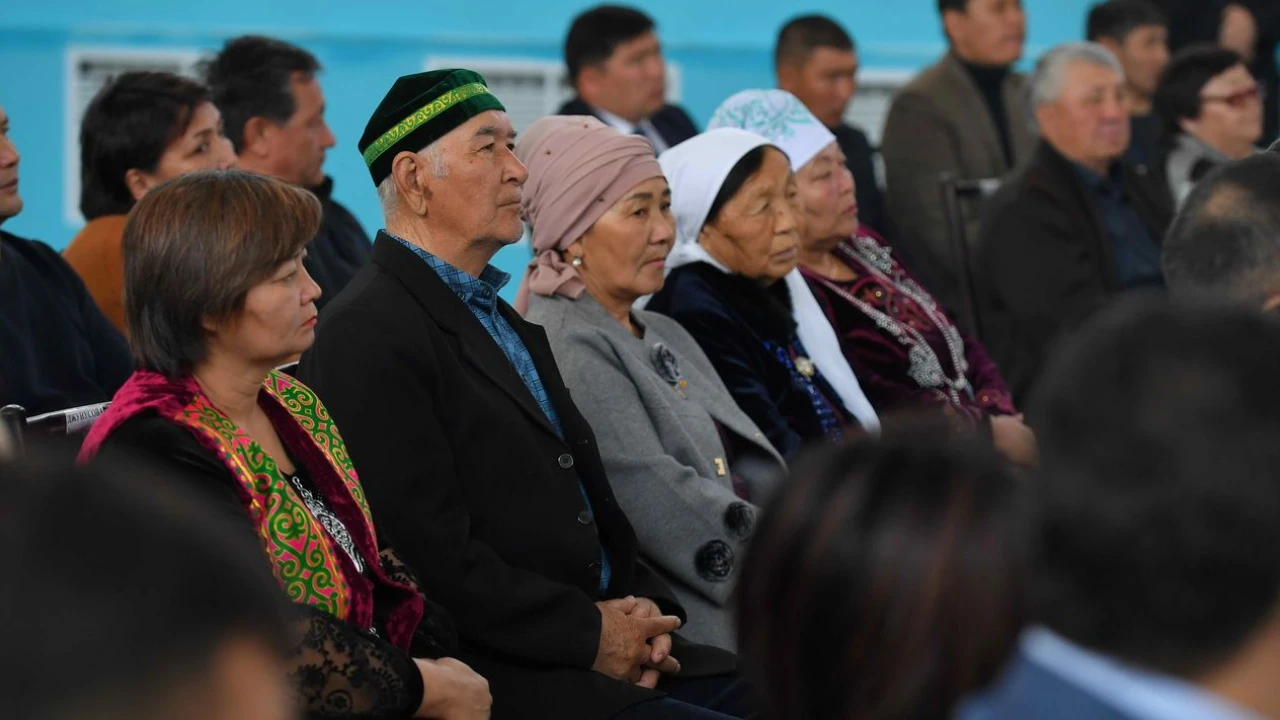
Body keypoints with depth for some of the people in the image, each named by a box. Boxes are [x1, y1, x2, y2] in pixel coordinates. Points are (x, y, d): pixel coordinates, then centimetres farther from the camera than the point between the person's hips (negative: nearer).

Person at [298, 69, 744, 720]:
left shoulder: (501, 318, 21)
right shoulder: (368, 336, -10)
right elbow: (432, 556, -17)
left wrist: (640, 611, 4)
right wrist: (590, 633, -12)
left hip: (601, 638, 9)